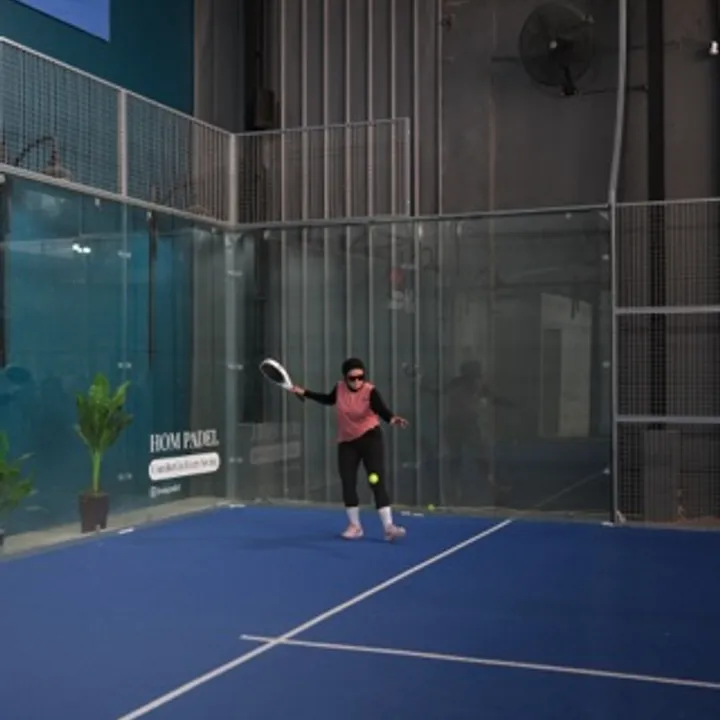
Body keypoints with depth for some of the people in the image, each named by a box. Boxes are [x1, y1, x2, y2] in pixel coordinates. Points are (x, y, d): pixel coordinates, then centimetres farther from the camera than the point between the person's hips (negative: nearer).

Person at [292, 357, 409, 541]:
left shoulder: (370, 391, -19)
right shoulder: (340, 388, -5)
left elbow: (382, 410, -37)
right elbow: (328, 399, 18)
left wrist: (392, 419, -59)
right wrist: (304, 393, 18)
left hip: (370, 438, -5)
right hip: (347, 442, 5)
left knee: (378, 482, -12)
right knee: (348, 483, 7)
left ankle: (389, 527, -11)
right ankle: (354, 526, 23)